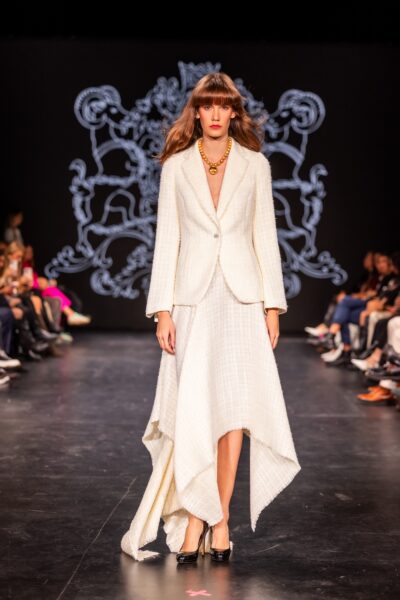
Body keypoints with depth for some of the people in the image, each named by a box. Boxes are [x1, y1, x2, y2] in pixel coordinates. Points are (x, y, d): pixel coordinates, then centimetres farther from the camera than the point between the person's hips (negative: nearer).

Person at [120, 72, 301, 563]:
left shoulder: (255, 165, 7)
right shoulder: (176, 166, 6)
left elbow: (265, 236, 7)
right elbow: (166, 240, 4)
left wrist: (272, 305, 2)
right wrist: (162, 309, -2)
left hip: (241, 299, 1)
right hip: (193, 297, 0)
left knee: (235, 408, -2)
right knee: (194, 412, -5)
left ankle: (216, 516, 8)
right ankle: (198, 517, 6)